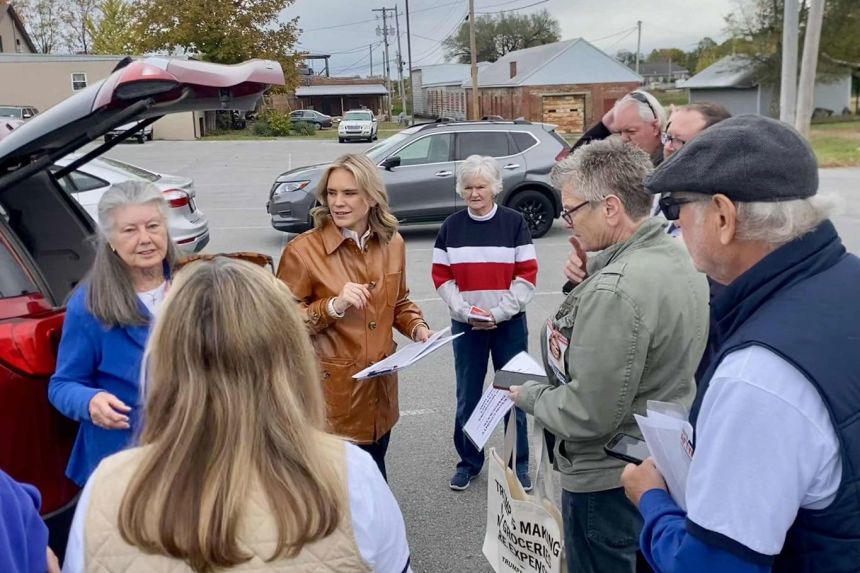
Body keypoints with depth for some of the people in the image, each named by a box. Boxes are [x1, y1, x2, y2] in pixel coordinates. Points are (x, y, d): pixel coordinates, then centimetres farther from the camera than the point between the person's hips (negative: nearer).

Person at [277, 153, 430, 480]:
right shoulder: (303, 250, -15)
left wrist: (417, 327, -4)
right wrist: (333, 306, -26)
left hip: (379, 387, 5)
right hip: (332, 392, -5)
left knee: (375, 480, 22)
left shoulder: (392, 243, 2)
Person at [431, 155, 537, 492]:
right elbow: (441, 277, 3)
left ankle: (520, 463, 22)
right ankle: (469, 461, 25)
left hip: (509, 324, -1)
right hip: (465, 326, 2)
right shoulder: (451, 226, 5)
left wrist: (498, 313, -12)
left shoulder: (514, 222, -1)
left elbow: (527, 276, -4)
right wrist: (466, 313, -10)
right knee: (467, 397, 8)